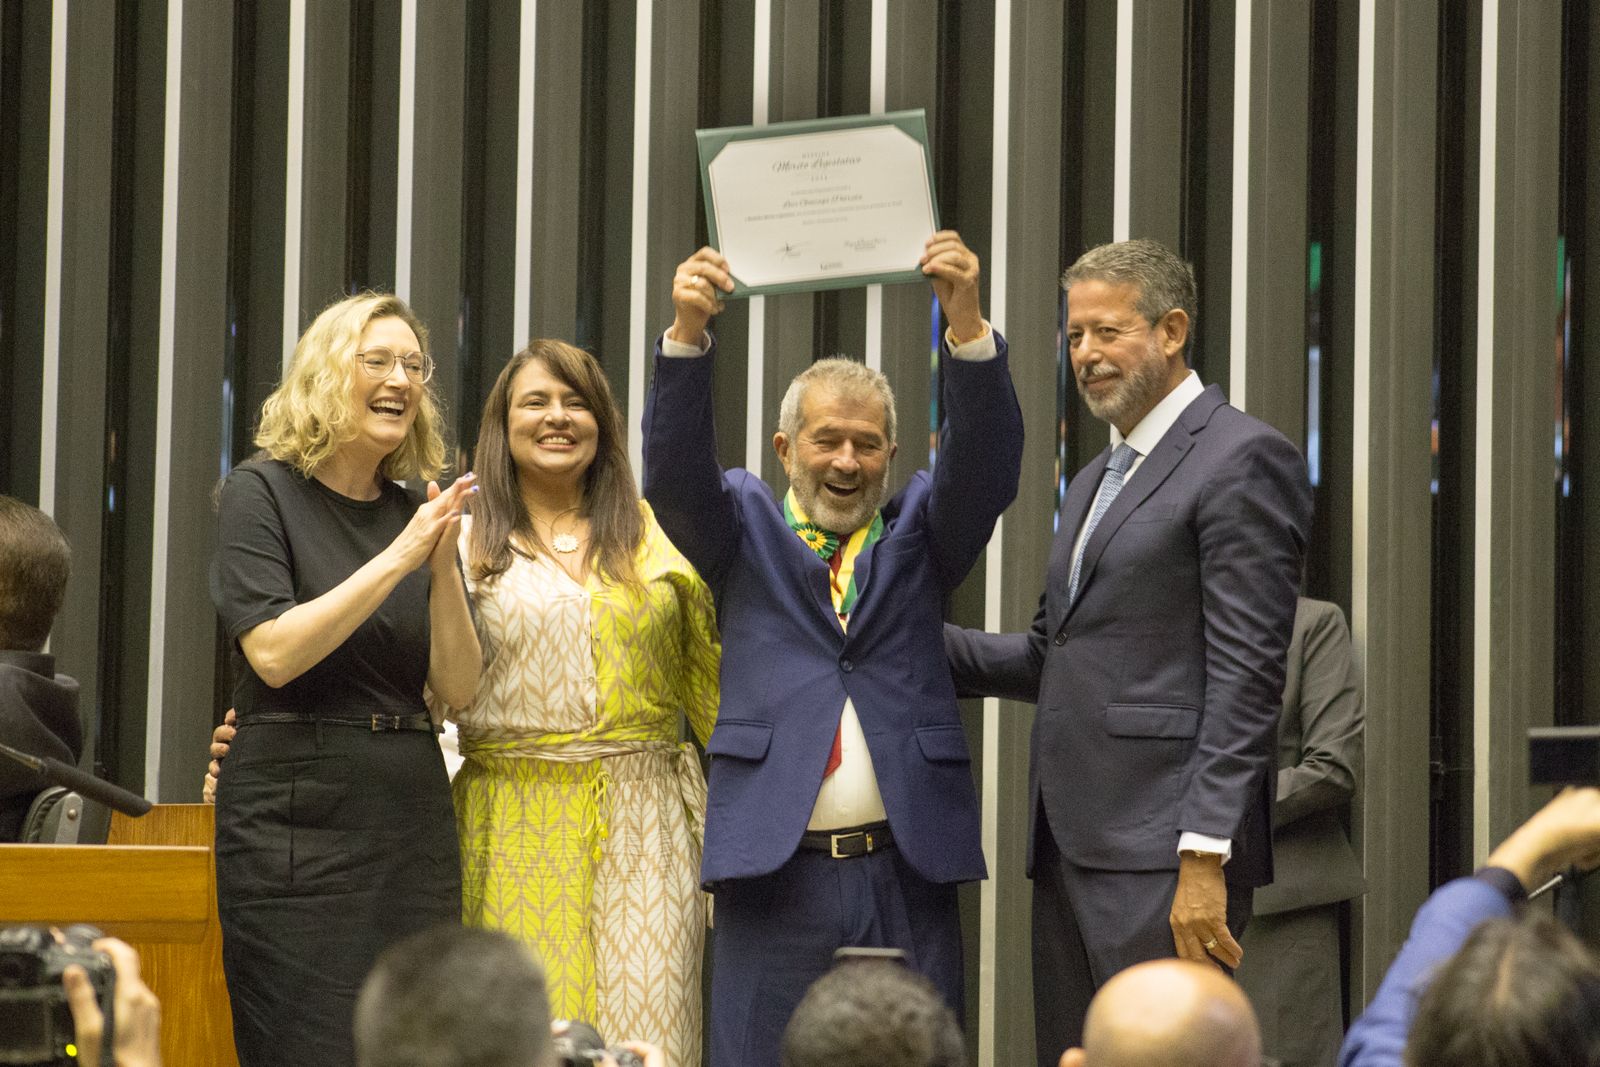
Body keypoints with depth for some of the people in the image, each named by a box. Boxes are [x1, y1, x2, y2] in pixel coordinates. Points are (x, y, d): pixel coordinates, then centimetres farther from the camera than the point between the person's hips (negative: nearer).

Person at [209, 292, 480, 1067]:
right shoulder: (262, 493, -1)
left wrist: (444, 567, -9)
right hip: (298, 820, -5)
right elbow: (275, 653, -14)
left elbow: (457, 688, 5)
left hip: (409, 819, 5)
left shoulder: (420, 514, 12)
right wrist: (395, 560, -16)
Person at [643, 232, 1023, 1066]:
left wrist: (967, 324, -22)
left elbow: (986, 465, -5)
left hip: (906, 875, 1)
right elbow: (674, 472, -6)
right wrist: (687, 335, -24)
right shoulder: (745, 526, 11)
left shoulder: (919, 529, 12)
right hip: (773, 874, -1)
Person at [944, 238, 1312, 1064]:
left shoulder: (1242, 460, -7)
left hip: (1163, 850, -9)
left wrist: (1206, 856, -19)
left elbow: (1246, 673, -13)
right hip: (1071, 844, 9)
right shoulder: (1095, 480, 23)